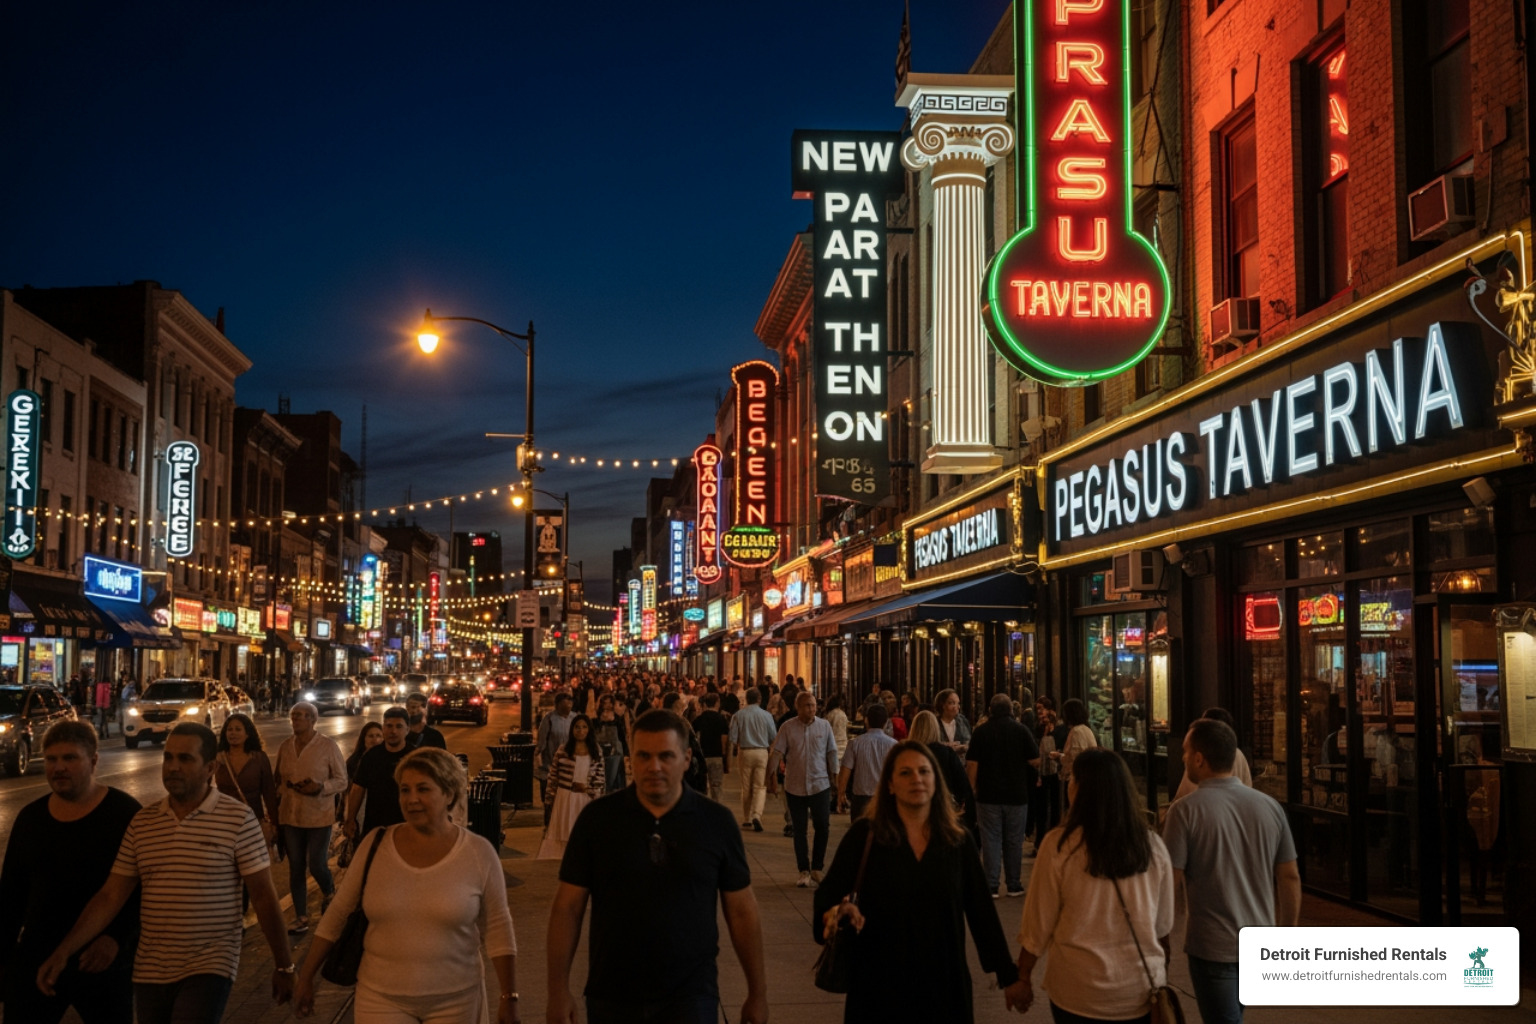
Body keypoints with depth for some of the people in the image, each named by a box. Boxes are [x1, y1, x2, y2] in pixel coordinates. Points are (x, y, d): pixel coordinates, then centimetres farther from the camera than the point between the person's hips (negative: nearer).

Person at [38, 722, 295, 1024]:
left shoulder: (238, 818, -8)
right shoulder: (142, 823, 5)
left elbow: (263, 896, -6)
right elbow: (111, 896, 6)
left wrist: (283, 965, -3)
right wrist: (64, 951, -4)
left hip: (210, 968, -5)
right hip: (149, 972, 5)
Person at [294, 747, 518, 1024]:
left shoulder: (478, 854, -9)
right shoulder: (375, 845, -5)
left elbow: (496, 929, -4)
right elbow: (337, 915, 3)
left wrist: (509, 998, -5)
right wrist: (306, 978, 4)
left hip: (455, 1001, -1)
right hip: (381, 999, 1)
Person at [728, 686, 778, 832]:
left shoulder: (738, 715, -3)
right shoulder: (766, 715, -5)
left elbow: (733, 739, -2)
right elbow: (774, 738, 2)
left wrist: (736, 749, 17)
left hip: (745, 752, 1)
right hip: (762, 753, -1)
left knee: (746, 787, 12)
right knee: (760, 787, 2)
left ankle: (746, 819, 18)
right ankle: (756, 815, -16)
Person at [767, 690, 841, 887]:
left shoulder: (824, 726, 1)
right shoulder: (787, 727, -3)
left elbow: (832, 753, 5)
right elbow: (776, 753, -5)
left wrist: (835, 776, 2)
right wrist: (771, 776, -13)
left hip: (820, 785, 0)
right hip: (795, 787, 0)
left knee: (822, 827, -3)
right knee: (799, 831, 7)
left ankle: (816, 868, 14)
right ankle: (804, 871, 17)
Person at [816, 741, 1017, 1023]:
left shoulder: (958, 839, 1)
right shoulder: (864, 834, -6)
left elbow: (981, 908, 5)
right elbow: (829, 892, -7)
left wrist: (1007, 975, 4)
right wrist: (836, 912, -30)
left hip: (943, 980, 2)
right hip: (879, 981, -2)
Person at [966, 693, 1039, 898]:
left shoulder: (981, 731, -4)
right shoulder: (1021, 731, -4)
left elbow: (971, 765, -6)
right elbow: (1036, 760, 0)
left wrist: (974, 789, 4)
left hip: (988, 795, 0)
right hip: (1017, 795, 1)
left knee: (991, 840, 3)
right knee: (1014, 841, 10)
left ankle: (991, 886, 1)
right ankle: (1014, 885, 15)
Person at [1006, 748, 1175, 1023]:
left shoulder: (1061, 845, -14)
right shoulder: (1152, 846, -5)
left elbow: (1039, 923, -8)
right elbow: (1163, 926, 6)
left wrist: (1022, 979, 5)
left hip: (1079, 992, -2)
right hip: (1143, 990, 2)